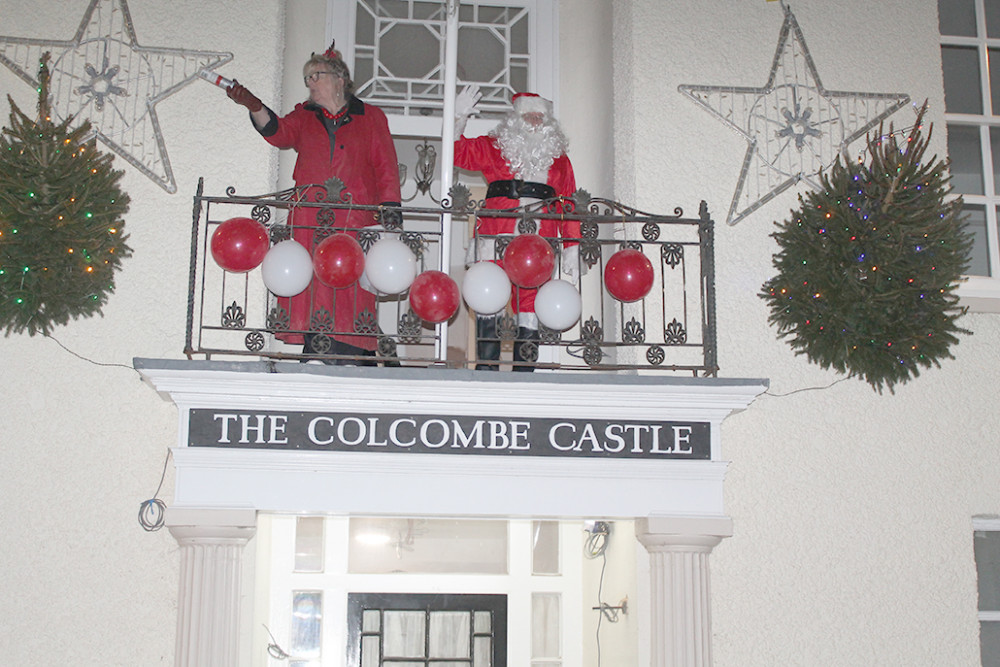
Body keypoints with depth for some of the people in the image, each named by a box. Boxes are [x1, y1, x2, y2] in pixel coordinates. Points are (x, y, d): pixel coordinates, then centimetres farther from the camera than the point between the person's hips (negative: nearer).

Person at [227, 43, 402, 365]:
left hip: (355, 219, -2)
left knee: (351, 293, -9)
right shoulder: (304, 116, 21)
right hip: (310, 219, 2)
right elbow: (279, 132, 1)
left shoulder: (370, 117, 14)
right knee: (312, 288, -7)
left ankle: (354, 363, -8)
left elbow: (385, 168, 8)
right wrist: (253, 105, -17)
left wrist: (390, 209, -3)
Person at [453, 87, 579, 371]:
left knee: (531, 305, -3)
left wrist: (571, 248, 8)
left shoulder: (559, 158, 21)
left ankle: (523, 374, 0)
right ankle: (486, 370, -6)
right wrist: (459, 117, 2)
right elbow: (456, 152, 13)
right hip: (496, 237, -2)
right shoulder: (493, 147, 17)